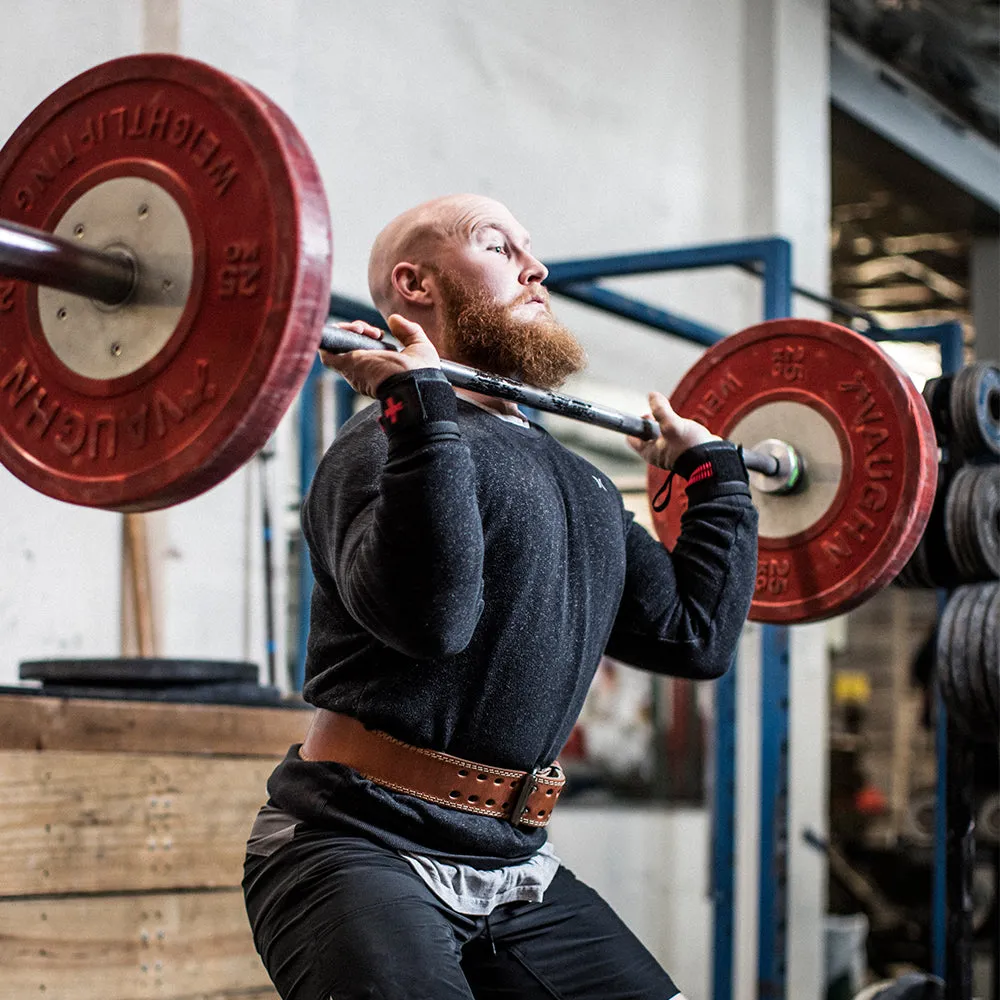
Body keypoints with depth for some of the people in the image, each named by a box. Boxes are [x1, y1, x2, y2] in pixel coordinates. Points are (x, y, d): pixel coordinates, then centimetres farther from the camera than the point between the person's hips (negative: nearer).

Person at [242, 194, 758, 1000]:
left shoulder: (579, 483, 16)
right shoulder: (393, 445, -10)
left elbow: (698, 633, 18)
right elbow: (430, 609, -30)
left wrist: (713, 469, 23)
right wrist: (419, 400, -29)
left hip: (513, 866, 8)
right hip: (361, 849, -8)